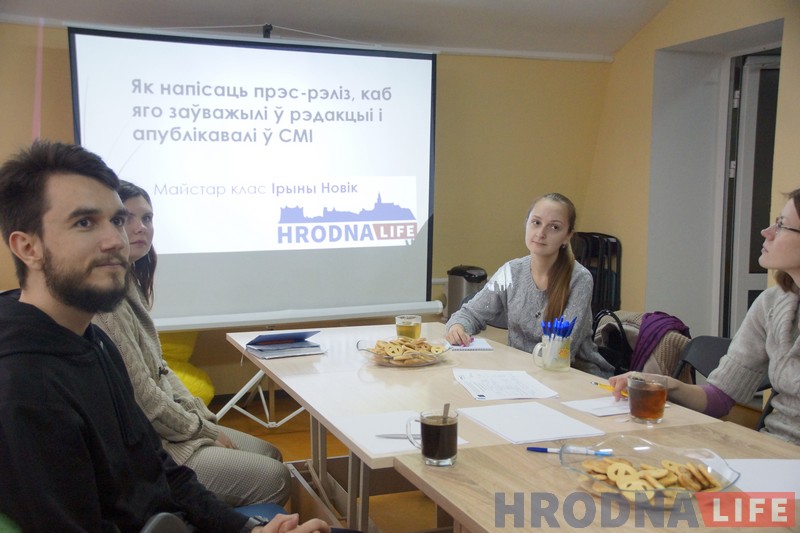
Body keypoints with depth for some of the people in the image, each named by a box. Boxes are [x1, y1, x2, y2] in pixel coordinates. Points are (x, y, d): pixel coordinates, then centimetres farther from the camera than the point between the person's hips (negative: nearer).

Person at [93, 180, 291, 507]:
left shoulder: (130, 285, 8)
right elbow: (141, 396, -24)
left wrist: (202, 416, 5)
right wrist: (204, 431, -10)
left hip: (163, 426, 10)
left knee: (270, 454, 15)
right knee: (275, 478, -9)